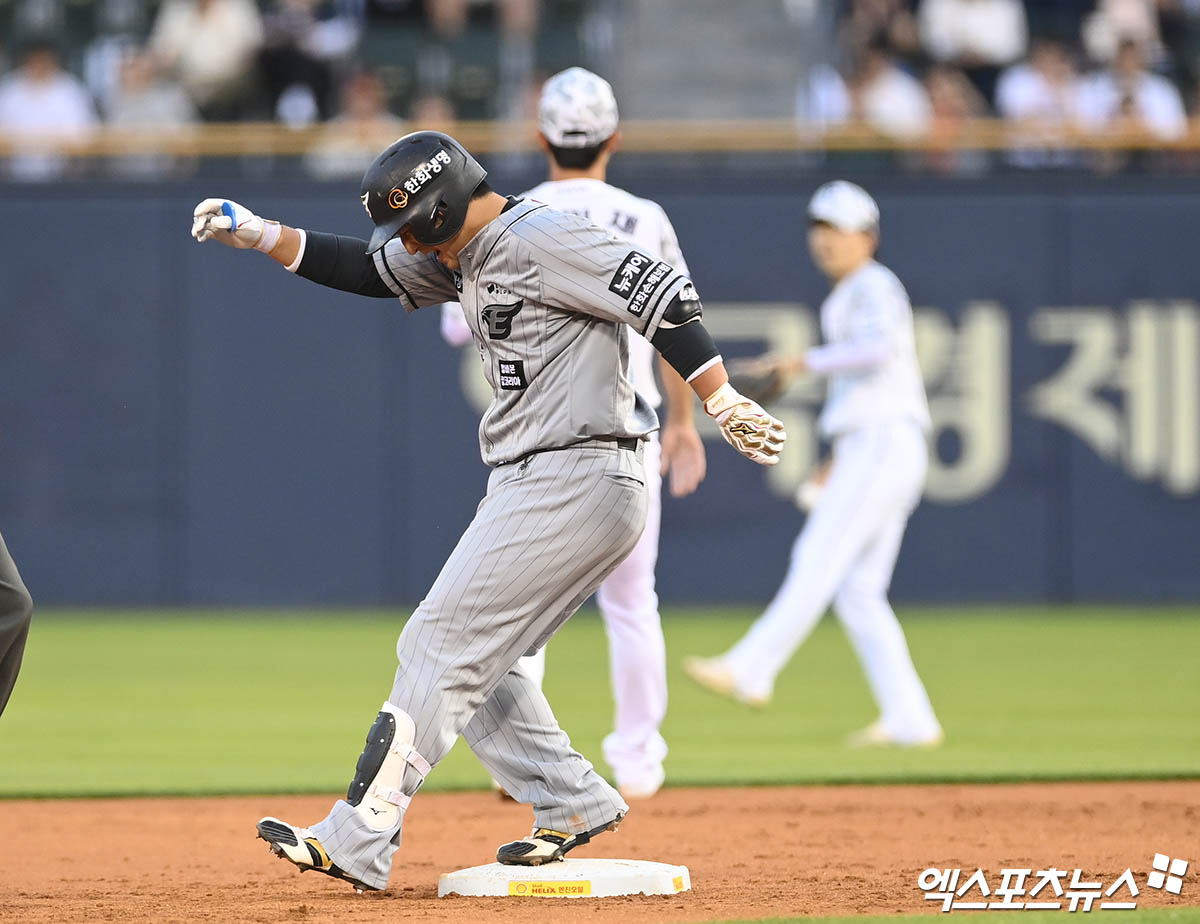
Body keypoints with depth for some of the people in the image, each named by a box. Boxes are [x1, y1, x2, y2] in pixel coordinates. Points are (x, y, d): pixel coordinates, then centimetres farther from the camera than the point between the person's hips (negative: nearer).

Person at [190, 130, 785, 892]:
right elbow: (368, 271, 24)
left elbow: (661, 295, -18)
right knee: (463, 657, 14)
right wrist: (260, 235, 13)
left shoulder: (541, 241, -14)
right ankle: (574, 804, 15)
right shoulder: (465, 257, 16)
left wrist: (724, 403, -23)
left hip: (573, 480, -10)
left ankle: (357, 844, -11)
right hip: (532, 484, 10)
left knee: (443, 649, -10)